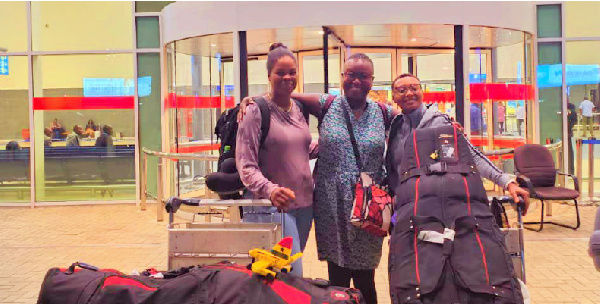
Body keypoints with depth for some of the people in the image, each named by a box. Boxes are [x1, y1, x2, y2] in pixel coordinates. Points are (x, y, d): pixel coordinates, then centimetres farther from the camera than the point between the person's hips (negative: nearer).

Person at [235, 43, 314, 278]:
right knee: (293, 275, -9)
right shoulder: (256, 111, -10)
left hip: (305, 204, 7)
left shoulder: (300, 110, 10)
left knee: (289, 272, 16)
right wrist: (270, 190, -31)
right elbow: (245, 165, -15)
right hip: (275, 206, -7)